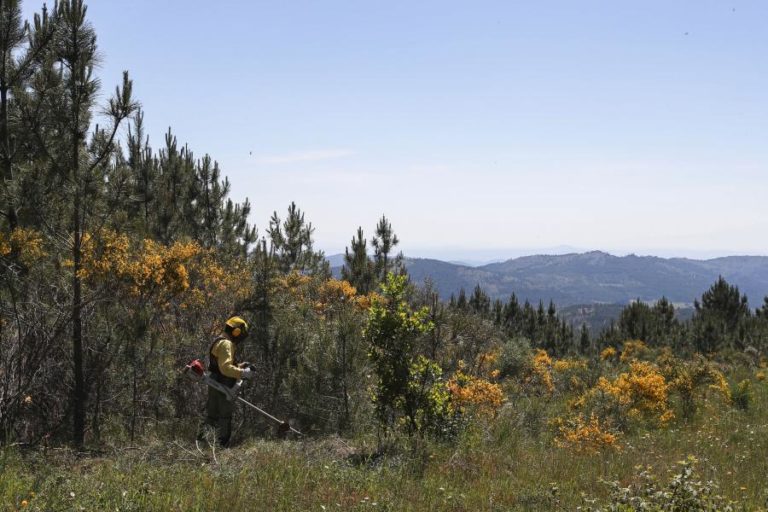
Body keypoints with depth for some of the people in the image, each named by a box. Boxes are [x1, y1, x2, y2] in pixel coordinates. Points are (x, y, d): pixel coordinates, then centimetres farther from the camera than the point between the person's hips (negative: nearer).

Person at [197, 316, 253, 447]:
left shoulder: (221, 342, 18)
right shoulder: (226, 344, -16)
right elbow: (225, 368, -26)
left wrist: (240, 366, 13)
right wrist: (243, 373, -22)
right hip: (223, 387, -10)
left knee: (211, 414, 14)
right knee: (225, 417, -5)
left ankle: (202, 439, 17)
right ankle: (221, 444, -3)